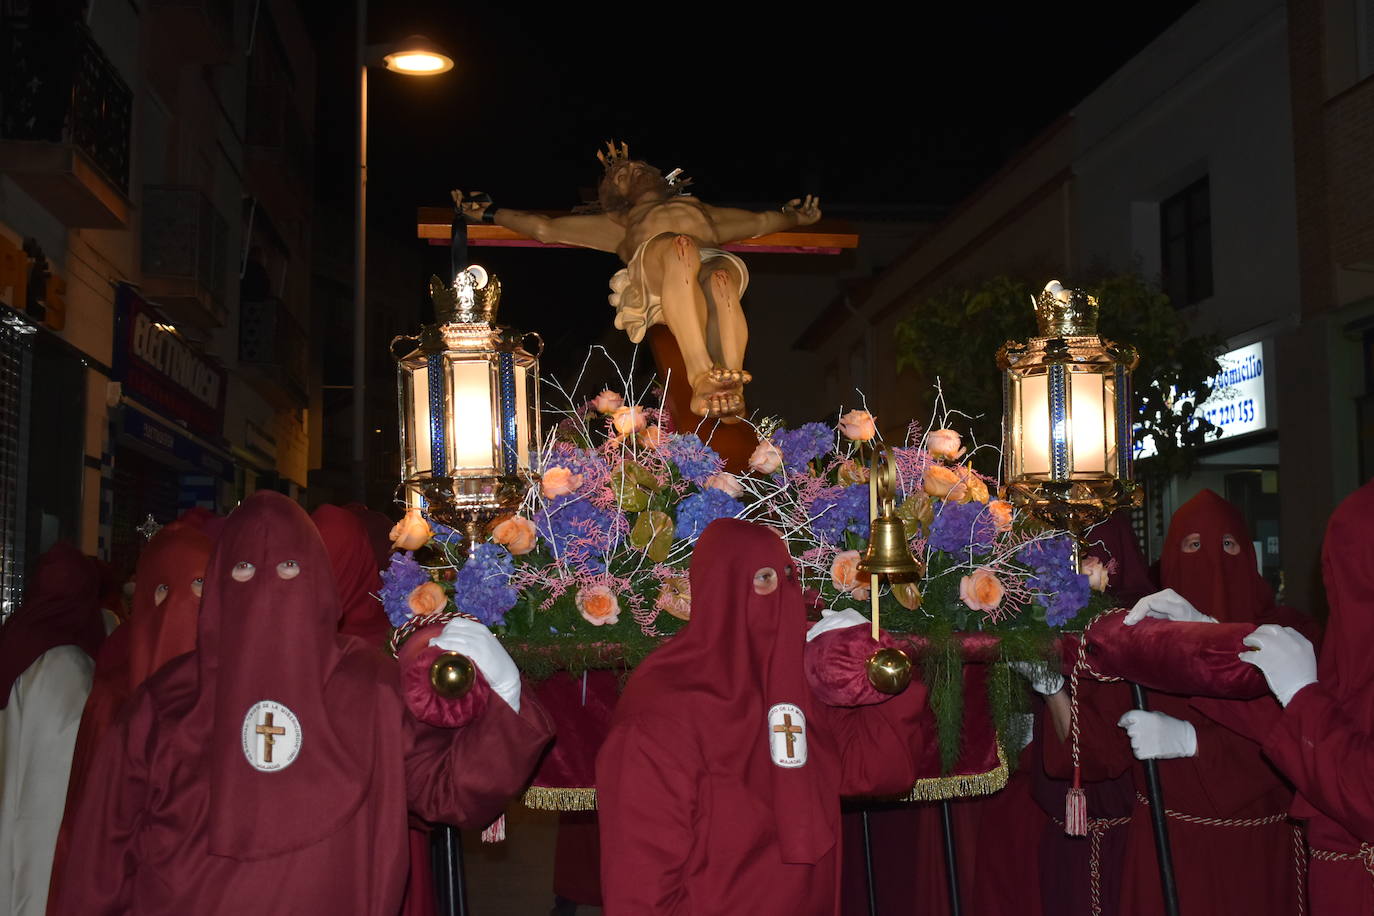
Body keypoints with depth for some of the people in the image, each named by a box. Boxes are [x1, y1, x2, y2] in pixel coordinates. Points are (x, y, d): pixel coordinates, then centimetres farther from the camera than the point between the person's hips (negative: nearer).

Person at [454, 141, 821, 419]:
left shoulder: (706, 210, 48)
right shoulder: (619, 222, 42)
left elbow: (762, 221, 56)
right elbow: (544, 228, 38)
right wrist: (488, 213, 34)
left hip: (713, 262, 2)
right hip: (655, 281, -2)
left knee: (721, 278, -37)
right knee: (680, 247, -40)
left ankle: (732, 387, -52)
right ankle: (702, 377, -52)